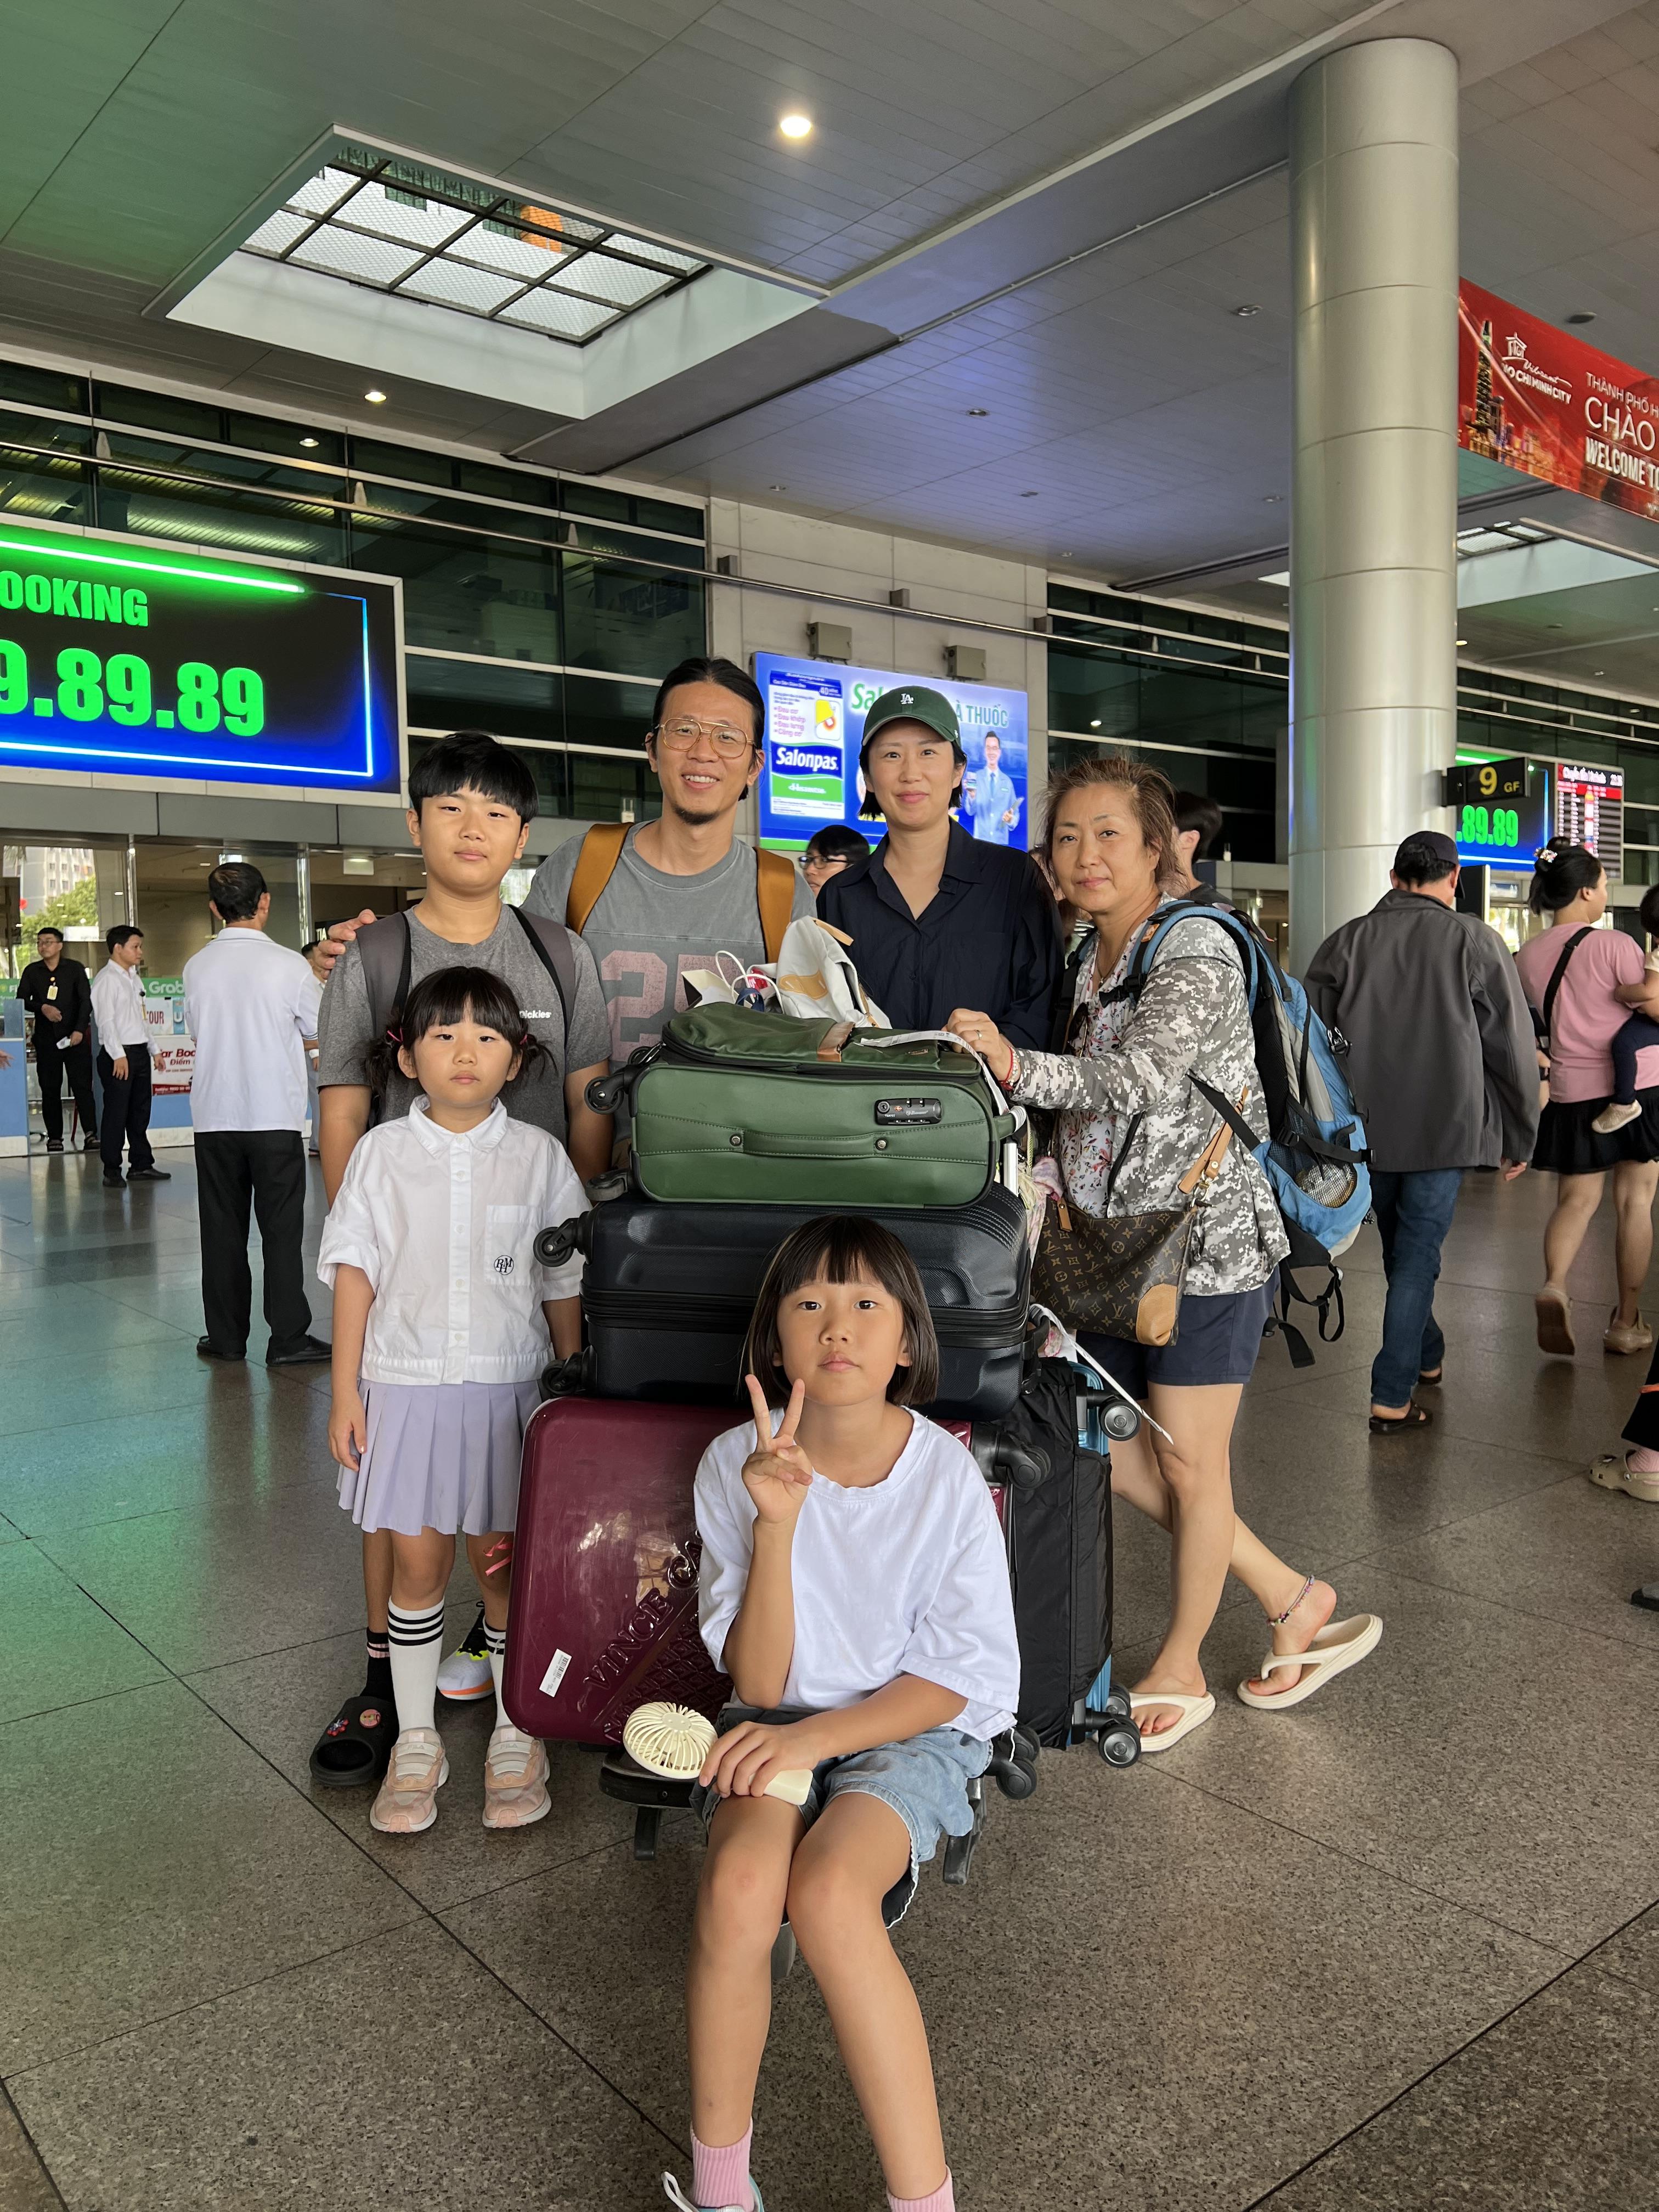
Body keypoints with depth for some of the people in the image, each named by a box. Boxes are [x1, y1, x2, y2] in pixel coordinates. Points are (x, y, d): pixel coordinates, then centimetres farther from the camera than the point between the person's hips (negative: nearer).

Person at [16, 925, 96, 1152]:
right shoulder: (32, 972, 10)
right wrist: (42, 1008, -11)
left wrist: (80, 1030, -12)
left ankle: (91, 1134, -14)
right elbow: (21, 1000, 8)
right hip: (46, 1038, 3)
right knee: (50, 1089, 4)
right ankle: (54, 1137, 9)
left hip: (75, 1037, -2)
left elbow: (86, 1000, -2)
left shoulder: (75, 969, 3)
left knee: (82, 1086, -9)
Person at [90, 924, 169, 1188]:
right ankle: (112, 1171, 1)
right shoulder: (106, 978, -9)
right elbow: (106, 1019, -17)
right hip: (117, 1054, -9)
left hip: (139, 1052, 9)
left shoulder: (133, 978, 17)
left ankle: (141, 1166, 19)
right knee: (116, 1114, -4)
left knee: (140, 1112, 12)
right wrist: (119, 1055, -22)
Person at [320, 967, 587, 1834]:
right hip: (406, 1382, 1)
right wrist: (344, 1390, -1)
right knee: (416, 1561, 7)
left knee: (503, 1562, 6)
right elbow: (355, 1270, 2)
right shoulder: (384, 1152, 1)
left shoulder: (538, 1155, 0)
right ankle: (415, 1740, 24)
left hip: (507, 1387, 0)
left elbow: (563, 1282, 4)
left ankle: (516, 1736, 24)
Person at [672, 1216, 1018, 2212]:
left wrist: (816, 1737, -19)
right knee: (740, 1884, -28)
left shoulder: (946, 1475, -14)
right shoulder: (738, 1465, -12)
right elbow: (758, 1685, -13)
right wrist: (776, 1525, -28)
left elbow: (965, 1674, -7)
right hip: (781, 1723, 2)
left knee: (828, 1891, -30)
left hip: (915, 1731, -1)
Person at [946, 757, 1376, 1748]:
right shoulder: (1091, 959, 12)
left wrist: (1018, 1066, -45)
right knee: (1109, 1450, 10)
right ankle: (1291, 1600, 28)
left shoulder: (1200, 948, -13)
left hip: (1204, 1241, -8)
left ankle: (1181, 1670, 26)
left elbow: (1143, 1075, -31)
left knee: (1189, 1466, 4)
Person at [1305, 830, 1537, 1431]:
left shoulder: (1346, 942, 1)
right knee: (1417, 1255, 2)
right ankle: (1392, 1398, -1)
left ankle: (1425, 1357, 38)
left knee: (1401, 1248, 20)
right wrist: (1518, 1138, 8)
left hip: (1367, 1130, 3)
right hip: (1446, 1129, -3)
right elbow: (1513, 1048, -2)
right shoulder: (1474, 941, -5)